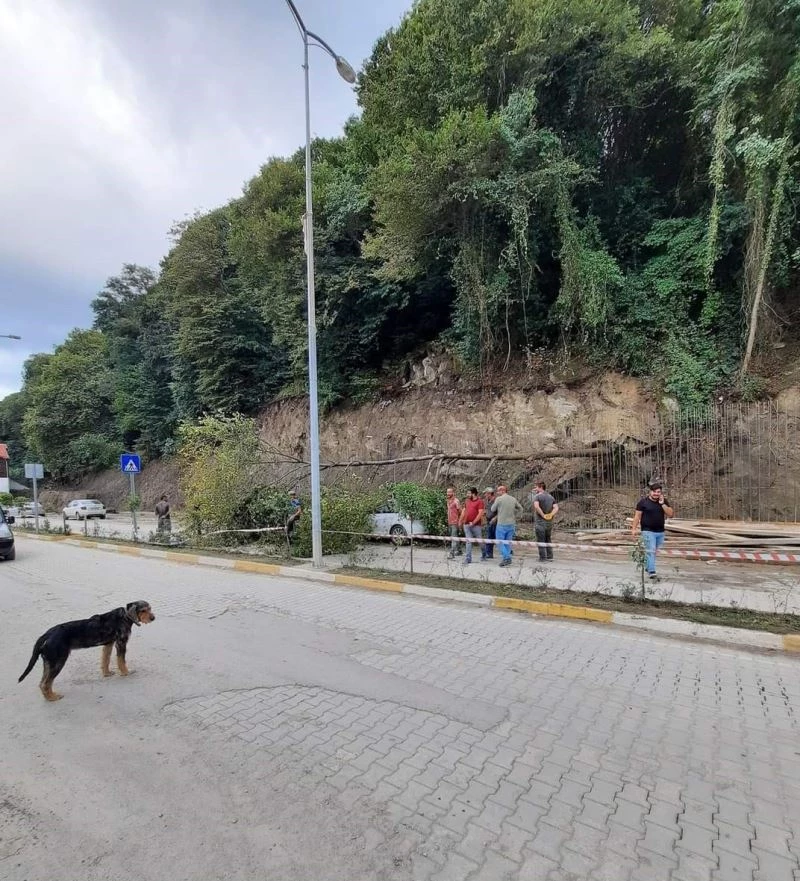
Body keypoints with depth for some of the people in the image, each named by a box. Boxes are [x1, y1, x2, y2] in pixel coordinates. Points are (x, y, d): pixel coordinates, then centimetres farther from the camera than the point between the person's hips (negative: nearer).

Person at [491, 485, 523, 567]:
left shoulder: (499, 499, -9)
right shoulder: (513, 499, 6)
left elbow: (493, 509, 0)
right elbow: (520, 509, 15)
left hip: (502, 524, -5)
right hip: (511, 524, 5)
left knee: (500, 542, 2)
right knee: (508, 542, 13)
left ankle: (506, 558, -10)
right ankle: (508, 560, 14)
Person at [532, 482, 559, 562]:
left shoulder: (537, 496, -10)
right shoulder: (551, 497, 11)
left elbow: (536, 506, -28)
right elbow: (556, 508, 0)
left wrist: (543, 515, -20)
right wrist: (550, 515, -10)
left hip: (540, 522, -6)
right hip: (549, 522, 6)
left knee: (541, 541, 1)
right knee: (548, 540, 18)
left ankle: (543, 558, 4)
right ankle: (550, 557, 23)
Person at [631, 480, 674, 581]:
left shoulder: (664, 501, 6)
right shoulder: (643, 501, -5)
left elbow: (671, 514, -3)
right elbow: (637, 515, -4)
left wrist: (662, 504, -13)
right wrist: (634, 528, -9)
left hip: (660, 532, 4)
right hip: (648, 531, -4)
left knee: (654, 551, 15)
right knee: (650, 551, -9)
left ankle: (647, 567, 32)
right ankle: (652, 572, -11)